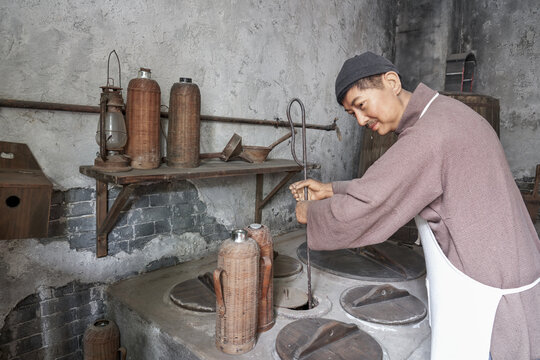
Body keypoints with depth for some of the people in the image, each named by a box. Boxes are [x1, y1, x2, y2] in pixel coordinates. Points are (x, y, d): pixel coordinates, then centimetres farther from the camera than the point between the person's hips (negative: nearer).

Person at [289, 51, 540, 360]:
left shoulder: (429, 136, -26)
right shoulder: (444, 112, 6)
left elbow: (358, 210, -26)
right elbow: (384, 186, 12)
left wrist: (310, 212, -7)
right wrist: (330, 190, 7)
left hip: (487, 293, -9)